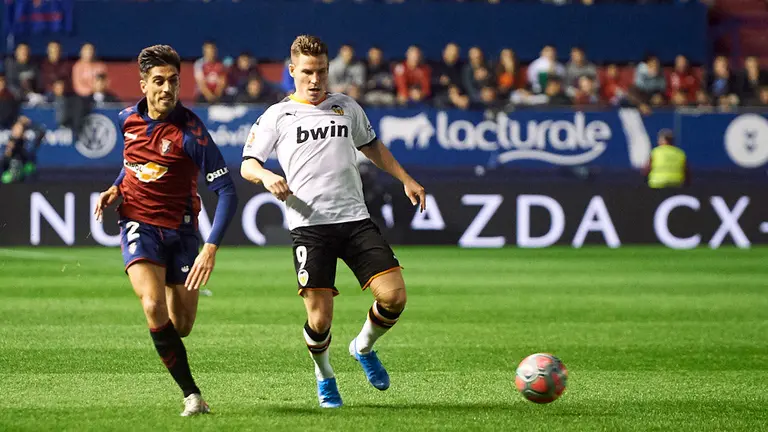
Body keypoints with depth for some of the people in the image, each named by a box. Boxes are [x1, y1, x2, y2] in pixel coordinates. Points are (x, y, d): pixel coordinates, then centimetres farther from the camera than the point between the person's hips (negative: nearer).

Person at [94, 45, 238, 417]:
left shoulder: (190, 131, -17)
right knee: (154, 307, -24)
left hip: (180, 229, -1)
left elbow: (227, 192, -20)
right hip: (139, 226, 1)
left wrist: (211, 248, -30)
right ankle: (191, 394, -16)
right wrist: (116, 188, 5)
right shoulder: (128, 119, -2)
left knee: (181, 326, 3)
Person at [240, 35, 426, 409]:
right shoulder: (277, 116, 7)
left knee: (394, 296, -11)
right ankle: (324, 376, 21)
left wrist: (406, 180, 28)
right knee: (320, 318, -9)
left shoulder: (346, 107, 17)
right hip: (309, 224, -3)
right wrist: (266, 176, -18)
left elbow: (371, 146, 33)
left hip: (355, 219, 3)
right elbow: (247, 164, 4)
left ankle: (364, 347, 20)